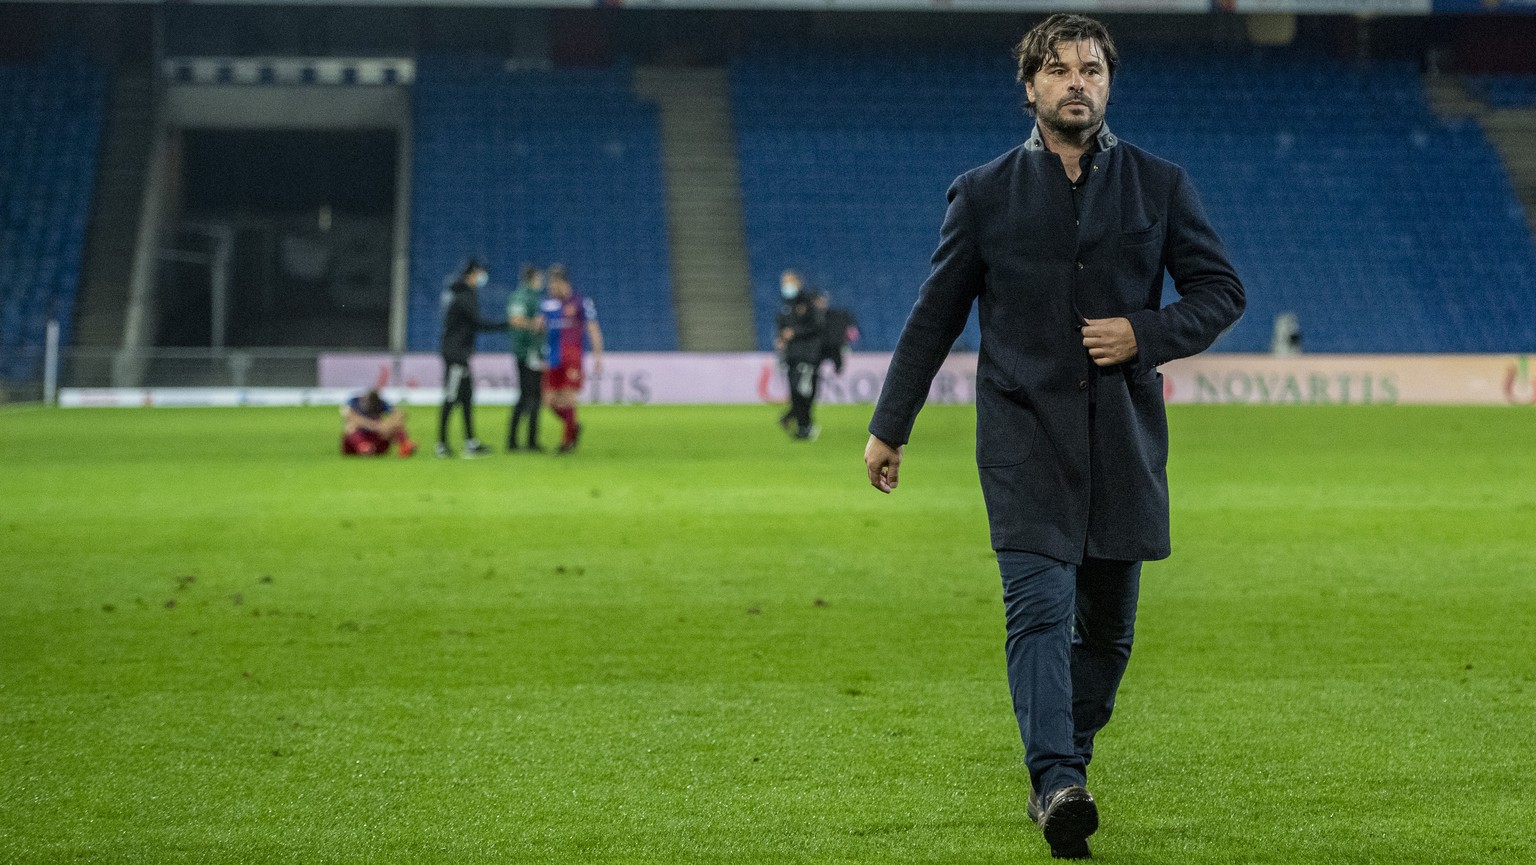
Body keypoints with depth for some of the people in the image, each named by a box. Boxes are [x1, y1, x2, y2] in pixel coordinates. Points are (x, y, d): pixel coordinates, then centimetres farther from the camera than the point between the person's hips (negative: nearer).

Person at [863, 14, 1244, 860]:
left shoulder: (1159, 186, 8)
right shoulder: (984, 193, 6)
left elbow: (1222, 289, 10)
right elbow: (934, 315, 10)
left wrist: (1147, 333, -8)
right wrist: (889, 426, 10)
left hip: (1123, 434, 2)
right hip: (1024, 432, -2)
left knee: (1107, 624, 7)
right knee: (1040, 607, -17)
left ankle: (1063, 771, 25)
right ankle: (1058, 785, -27)